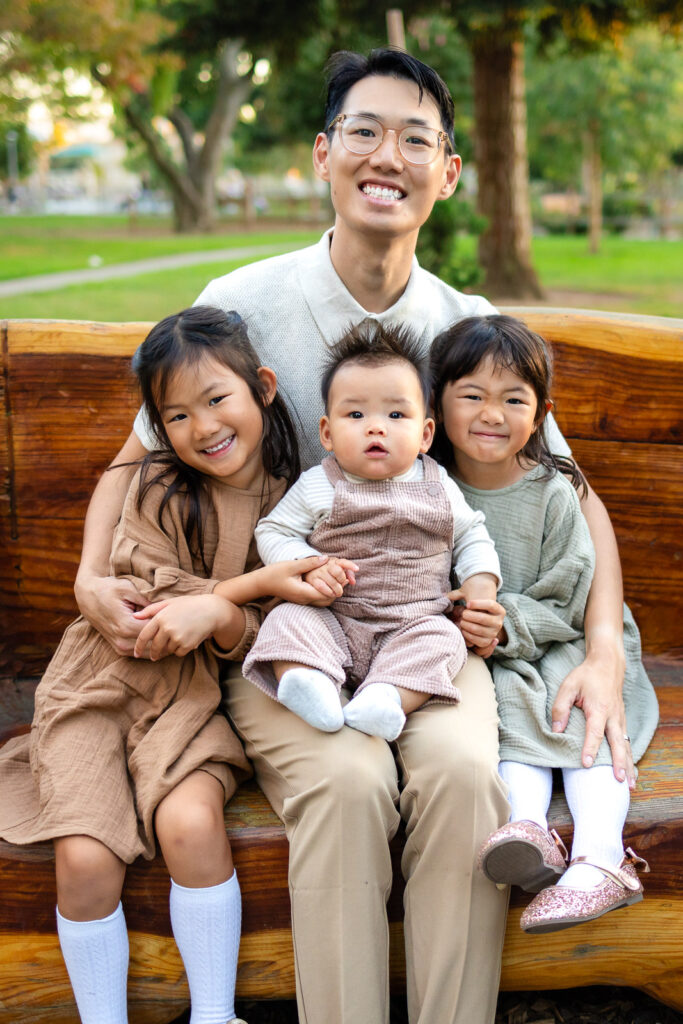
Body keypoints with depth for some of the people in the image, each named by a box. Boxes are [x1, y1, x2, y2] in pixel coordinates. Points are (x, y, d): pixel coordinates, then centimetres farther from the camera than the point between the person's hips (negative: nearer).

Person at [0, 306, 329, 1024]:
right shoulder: (159, 489, -6)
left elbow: (260, 641, 1)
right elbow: (138, 609, -9)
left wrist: (216, 613, -22)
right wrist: (257, 582, -16)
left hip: (195, 695, 1)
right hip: (101, 685, -1)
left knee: (190, 820, -27)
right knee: (85, 856, -19)